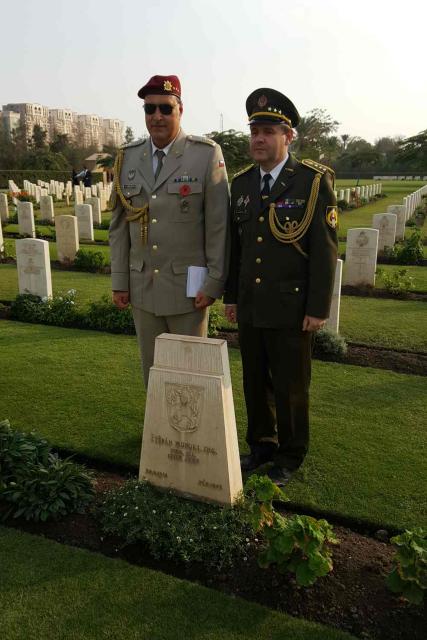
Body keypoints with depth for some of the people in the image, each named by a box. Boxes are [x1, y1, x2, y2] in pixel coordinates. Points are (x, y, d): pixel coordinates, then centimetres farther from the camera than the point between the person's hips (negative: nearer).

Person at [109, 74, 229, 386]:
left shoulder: (207, 154, -7)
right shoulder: (128, 158, 5)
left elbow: (219, 225, -8)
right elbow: (119, 224, 8)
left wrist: (214, 284, -9)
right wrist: (120, 281, 6)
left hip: (187, 287, -4)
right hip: (142, 287, 4)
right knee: (152, 368, 15)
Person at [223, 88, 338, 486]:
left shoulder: (315, 181, -9)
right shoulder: (241, 183, 7)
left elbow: (325, 249, -10)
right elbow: (235, 244, 12)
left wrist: (318, 308, -12)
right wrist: (230, 296, 11)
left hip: (291, 308, -5)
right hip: (250, 307, 5)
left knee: (290, 386, 8)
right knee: (255, 383, 15)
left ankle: (289, 456, 28)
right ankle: (261, 445, 35)